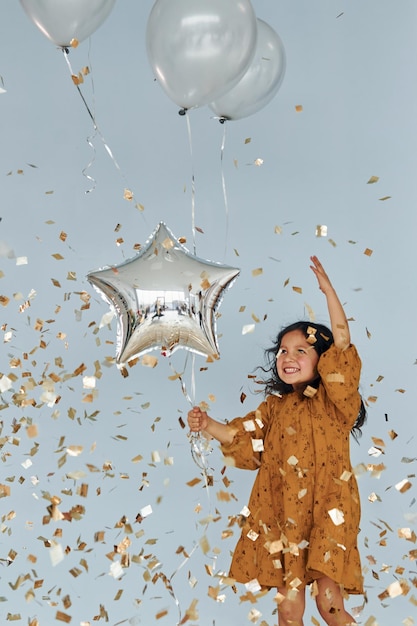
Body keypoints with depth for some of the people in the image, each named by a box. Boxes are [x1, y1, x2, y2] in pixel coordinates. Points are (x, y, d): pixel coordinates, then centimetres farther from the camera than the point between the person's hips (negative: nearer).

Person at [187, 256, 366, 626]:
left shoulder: (333, 399, -1)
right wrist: (208, 425, -1)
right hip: (280, 516, 4)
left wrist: (328, 289, -15)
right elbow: (241, 437, 15)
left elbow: (342, 340, -12)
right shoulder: (275, 407, 13)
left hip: (327, 513, -4)